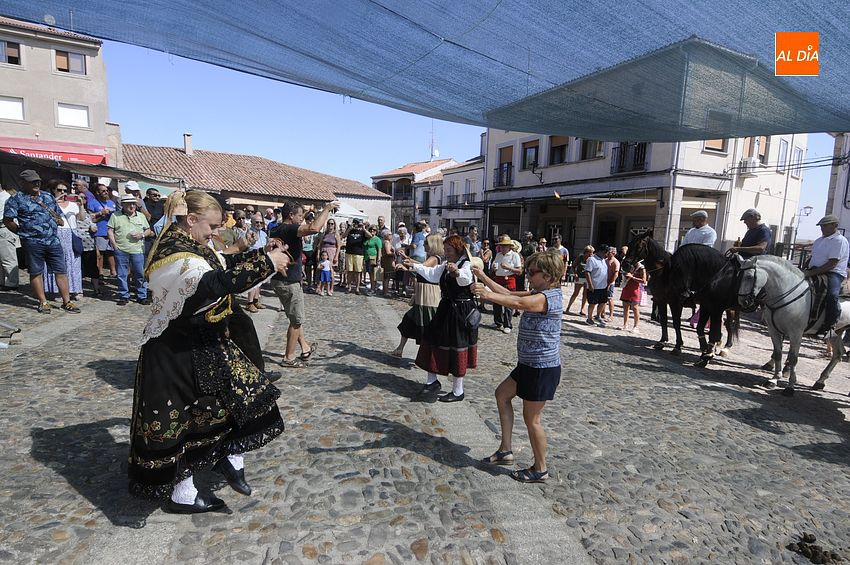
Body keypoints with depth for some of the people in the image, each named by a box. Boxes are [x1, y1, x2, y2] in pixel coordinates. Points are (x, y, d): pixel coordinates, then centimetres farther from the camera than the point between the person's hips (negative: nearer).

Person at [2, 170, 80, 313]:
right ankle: (43, 302, 13)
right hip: (33, 242, -4)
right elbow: (8, 220, -2)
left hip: (54, 241, 4)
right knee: (36, 273, 5)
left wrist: (59, 221, 7)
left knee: (61, 271, 2)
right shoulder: (17, 199, 0)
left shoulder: (48, 196, 16)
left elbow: (58, 215, 25)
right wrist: (22, 232, -1)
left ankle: (66, 301, 7)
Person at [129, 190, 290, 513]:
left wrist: (262, 253, 1)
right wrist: (266, 264, -35)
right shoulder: (176, 255, -26)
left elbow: (226, 263, 14)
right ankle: (180, 494, 27)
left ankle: (230, 458, 26)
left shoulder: (189, 245, 6)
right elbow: (220, 283, -40)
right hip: (176, 353, -10)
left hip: (201, 343, 10)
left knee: (242, 390, 10)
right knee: (177, 420, 7)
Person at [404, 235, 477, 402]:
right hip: (446, 308, 9)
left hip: (461, 311, -9)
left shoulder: (466, 265, -15)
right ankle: (432, 381, 29)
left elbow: (466, 279, -38)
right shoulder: (446, 265, 11)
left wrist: (457, 272, -59)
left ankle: (458, 391, 14)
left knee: (457, 350, -1)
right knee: (433, 341, 11)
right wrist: (415, 266, 24)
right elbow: (432, 274, 27)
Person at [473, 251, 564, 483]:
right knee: (502, 394, 18)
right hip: (530, 364, 10)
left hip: (543, 368, -10)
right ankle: (505, 450, 26)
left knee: (531, 418, 3)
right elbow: (509, 293, 10)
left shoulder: (549, 297, -21)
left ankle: (540, 469, 23)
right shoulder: (539, 293, 9)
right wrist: (484, 277, 4)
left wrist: (490, 295, -46)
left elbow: (517, 303, -38)